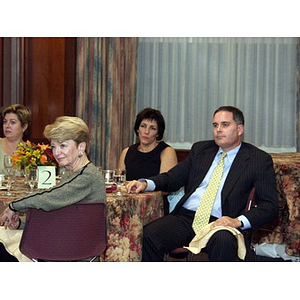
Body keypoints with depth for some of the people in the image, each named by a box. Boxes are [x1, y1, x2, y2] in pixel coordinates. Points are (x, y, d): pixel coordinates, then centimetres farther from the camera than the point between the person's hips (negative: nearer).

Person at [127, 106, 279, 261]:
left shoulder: (259, 160, 7)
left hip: (218, 222, -3)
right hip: (185, 217, 4)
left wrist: (238, 221, -15)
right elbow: (173, 177, 21)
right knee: (149, 234, -26)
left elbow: (270, 205, 2)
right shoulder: (200, 149, 21)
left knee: (224, 241, -40)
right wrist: (146, 183, 0)